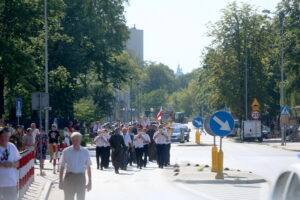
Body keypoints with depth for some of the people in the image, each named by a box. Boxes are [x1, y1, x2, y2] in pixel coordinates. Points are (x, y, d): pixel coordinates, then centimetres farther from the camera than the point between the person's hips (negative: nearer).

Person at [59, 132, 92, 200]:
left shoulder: (85, 152, 2)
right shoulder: (66, 151, -2)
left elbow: (88, 167, 8)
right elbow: (62, 167, 3)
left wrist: (89, 182, 7)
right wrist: (61, 181, 1)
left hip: (81, 177, 1)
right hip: (69, 177, -1)